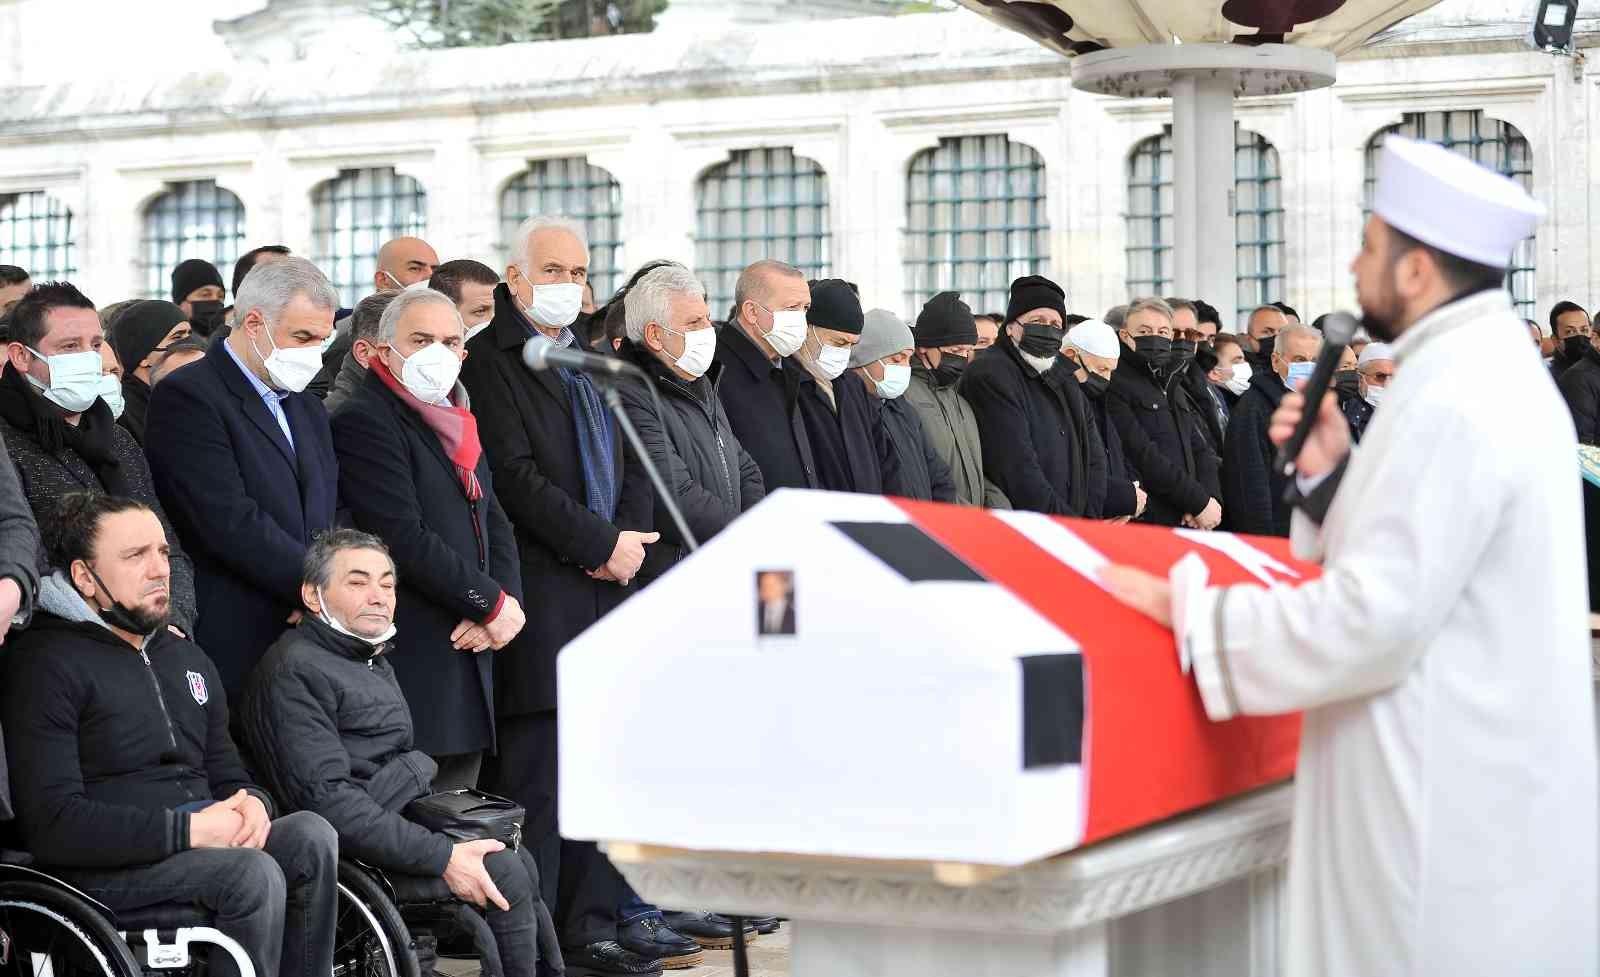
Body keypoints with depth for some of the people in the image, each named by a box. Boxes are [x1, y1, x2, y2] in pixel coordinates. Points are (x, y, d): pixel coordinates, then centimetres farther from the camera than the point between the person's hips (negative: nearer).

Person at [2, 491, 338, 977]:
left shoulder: (186, 656, 22)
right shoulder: (44, 664, -4)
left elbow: (226, 773, 27)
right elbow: (51, 824, -14)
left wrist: (251, 802, -1)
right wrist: (187, 830, -19)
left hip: (199, 842, 7)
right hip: (97, 866, -7)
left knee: (312, 834, -20)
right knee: (254, 873, -30)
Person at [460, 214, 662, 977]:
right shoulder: (490, 359, -5)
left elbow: (631, 464, 18)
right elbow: (515, 477, -14)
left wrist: (629, 539, -1)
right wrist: (602, 543, -11)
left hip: (607, 585, 8)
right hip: (538, 593, -7)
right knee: (536, 777, -6)